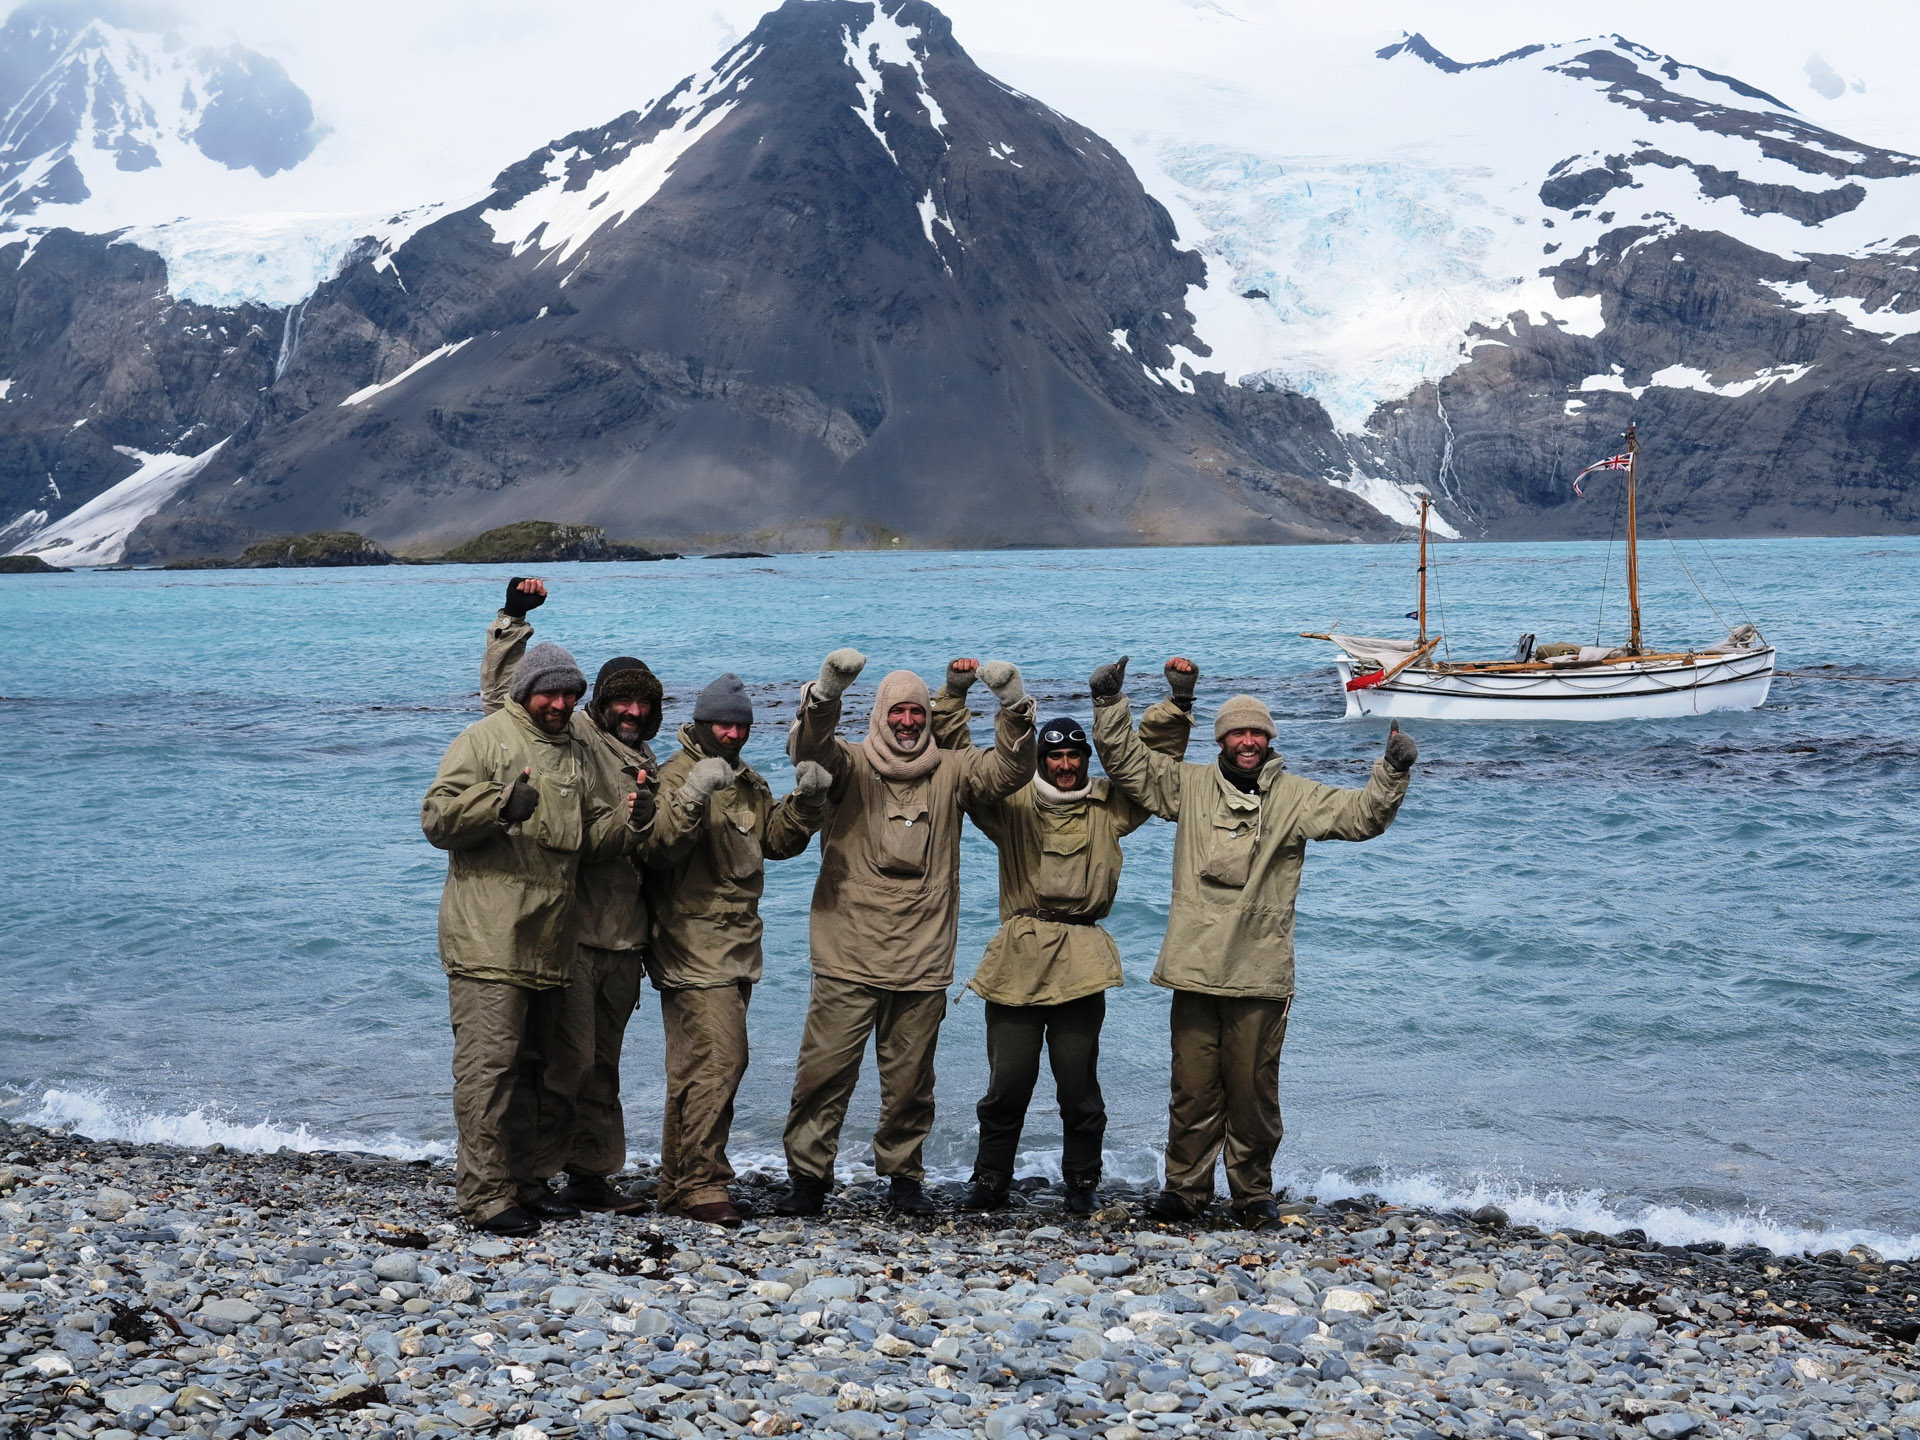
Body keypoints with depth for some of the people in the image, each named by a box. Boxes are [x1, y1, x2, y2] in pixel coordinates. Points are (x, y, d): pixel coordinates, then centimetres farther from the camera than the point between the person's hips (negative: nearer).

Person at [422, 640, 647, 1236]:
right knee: (490, 1060, -10)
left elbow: (593, 836, 19)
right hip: (486, 936, -7)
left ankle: (526, 1181, 22)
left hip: (549, 942, 7)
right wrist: (502, 805, -25)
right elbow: (437, 818, -11)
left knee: (536, 1062, 13)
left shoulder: (575, 754, 18)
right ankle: (486, 1193, -8)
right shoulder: (483, 740, -2)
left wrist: (629, 821, -2)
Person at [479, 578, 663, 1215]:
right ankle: (532, 1172, -2)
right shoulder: (569, 736, -2)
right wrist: (513, 621, -18)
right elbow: (502, 695, -11)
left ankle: (591, 1174, 20)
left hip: (623, 939, 7)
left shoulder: (645, 765, 20)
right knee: (568, 1054, -10)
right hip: (568, 928, -7)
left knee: (602, 1061, 13)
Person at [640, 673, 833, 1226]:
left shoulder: (748, 783, 19)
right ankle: (700, 1184, -13)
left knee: (697, 1066, 14)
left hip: (736, 947, 9)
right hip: (693, 946, -9)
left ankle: (679, 1182, 22)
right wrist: (693, 798, -37)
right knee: (718, 1060, -16)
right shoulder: (679, 774, -9)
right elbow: (657, 849, -23)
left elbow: (777, 840, 17)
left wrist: (806, 801, 1)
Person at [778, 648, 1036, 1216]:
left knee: (910, 1079, 10)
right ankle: (808, 1175, 8)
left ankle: (904, 1175, 25)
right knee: (825, 1068, -3)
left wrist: (1013, 707, -21)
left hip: (923, 961, 2)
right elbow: (810, 749, -17)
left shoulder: (949, 773, 9)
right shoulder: (849, 765, 3)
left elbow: (1009, 770, -4)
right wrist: (826, 691, -37)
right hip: (848, 958, -2)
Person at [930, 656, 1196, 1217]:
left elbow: (1156, 754, 14)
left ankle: (1082, 1182, 17)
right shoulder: (1011, 802, 12)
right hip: (1016, 959, 0)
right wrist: (954, 696, 1)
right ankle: (990, 1181, 14)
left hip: (1080, 961, 0)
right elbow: (957, 756, 10)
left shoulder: (1109, 806, 13)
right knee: (1007, 1082, 2)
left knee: (1078, 1082, 4)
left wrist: (1178, 701, 4)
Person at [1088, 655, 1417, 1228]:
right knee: (1194, 1086, 5)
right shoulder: (1189, 786, 9)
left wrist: (1392, 773, -14)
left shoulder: (1296, 798, 6)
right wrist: (1110, 703, -1)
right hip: (1195, 968, 1)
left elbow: (1363, 815, 1)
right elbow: (1126, 760, 10)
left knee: (1253, 1088, 4)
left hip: (1261, 972, -1)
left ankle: (1254, 1192, 16)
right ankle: (1185, 1187, 16)